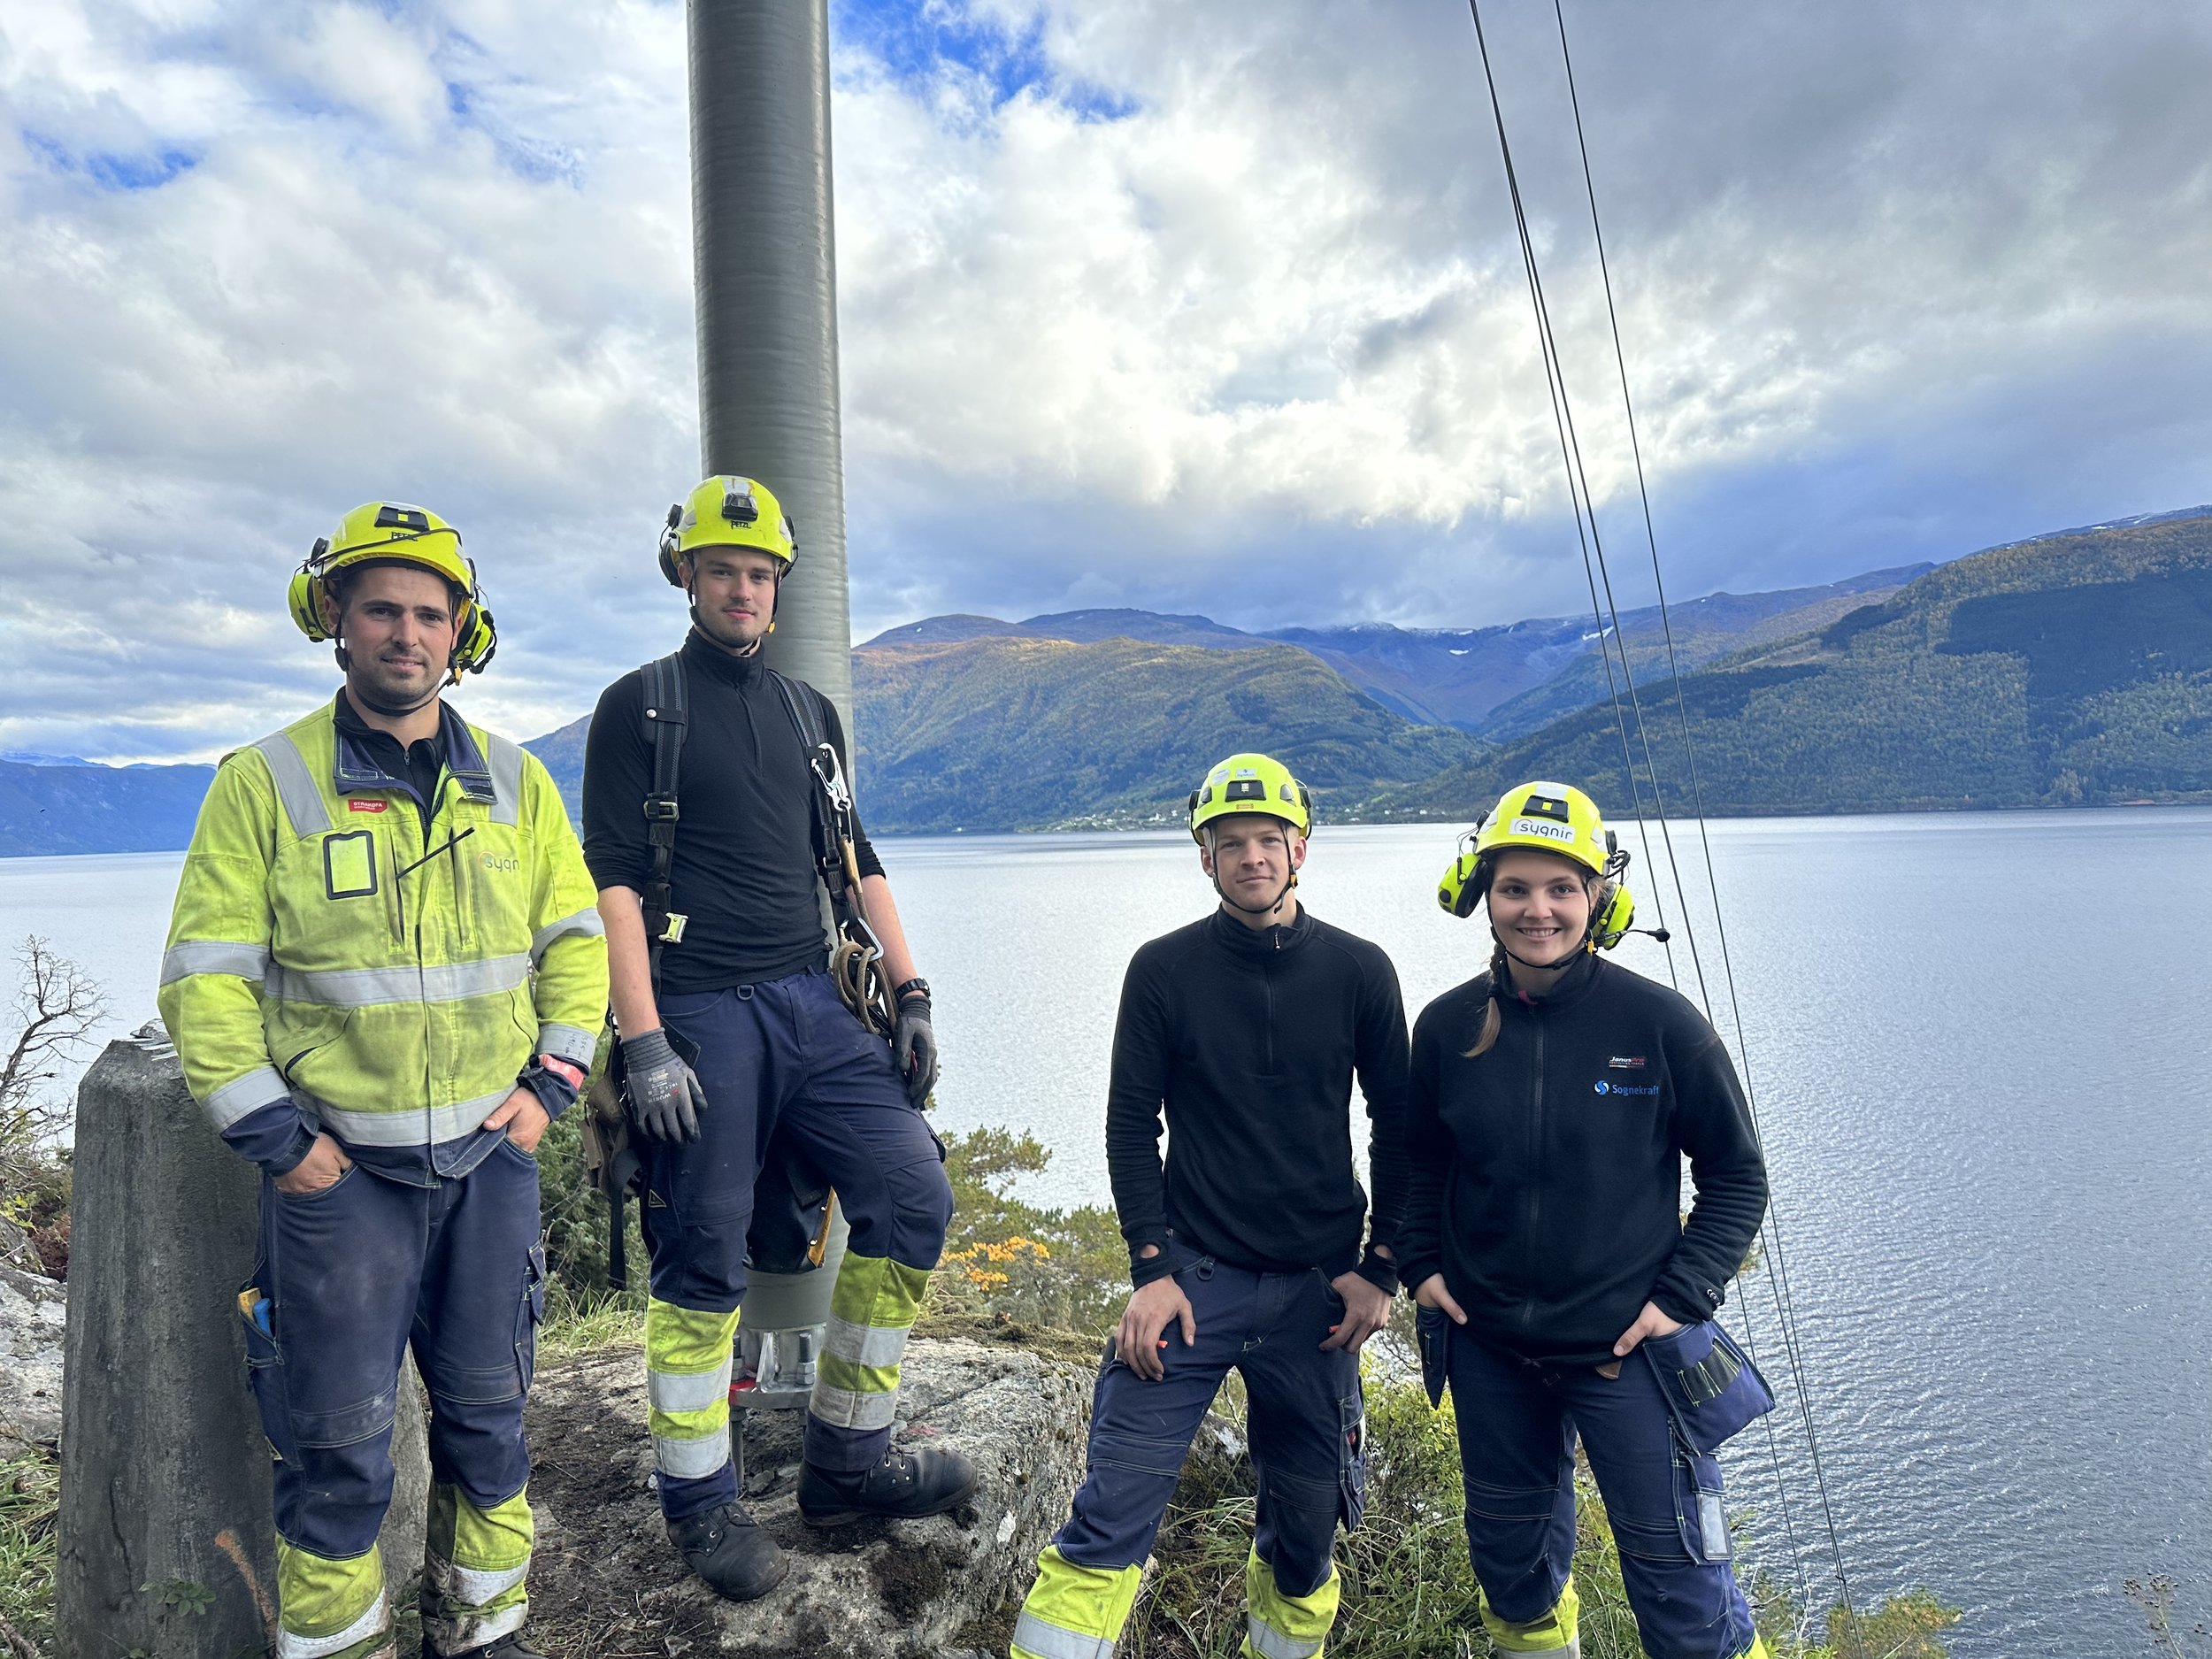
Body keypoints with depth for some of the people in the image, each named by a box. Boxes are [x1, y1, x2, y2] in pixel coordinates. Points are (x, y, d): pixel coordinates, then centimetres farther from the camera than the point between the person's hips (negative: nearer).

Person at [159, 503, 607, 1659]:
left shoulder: (516, 783, 5)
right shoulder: (263, 783, -3)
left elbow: (573, 939, 10)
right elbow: (206, 977, -4)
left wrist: (551, 1082, 0)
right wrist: (273, 1136, -9)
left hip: (492, 1153, 3)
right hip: (338, 1164, -3)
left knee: (487, 1414, 14)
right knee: (337, 1439, 6)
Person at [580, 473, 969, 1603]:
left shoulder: (810, 711, 17)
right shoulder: (639, 707, 2)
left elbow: (855, 862, 18)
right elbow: (614, 880, -6)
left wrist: (910, 993, 9)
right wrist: (644, 1043, -14)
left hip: (814, 1006, 5)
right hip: (700, 1015, -5)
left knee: (913, 1194, -3)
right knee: (702, 1261, 0)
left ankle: (845, 1463, 12)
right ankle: (700, 1504, 20)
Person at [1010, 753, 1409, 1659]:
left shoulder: (1359, 971, 0)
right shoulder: (1164, 969, -3)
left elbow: (1397, 1126, 6)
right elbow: (1131, 1125, -1)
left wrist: (1379, 1268, 0)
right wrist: (1153, 1269, -9)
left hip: (1317, 1288, 2)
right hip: (1194, 1277, -1)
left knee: (1307, 1520, 14)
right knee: (1110, 1518, -7)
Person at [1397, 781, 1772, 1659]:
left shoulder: (1660, 1024, -13)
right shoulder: (1449, 1027, -4)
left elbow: (1737, 1174, -3)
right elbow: (1423, 1164, 12)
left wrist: (1684, 1295, -10)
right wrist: (1421, 1263, 1)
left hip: (1627, 1347, -3)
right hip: (1488, 1346, 4)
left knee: (1677, 1583, 6)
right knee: (1508, 1554, 22)